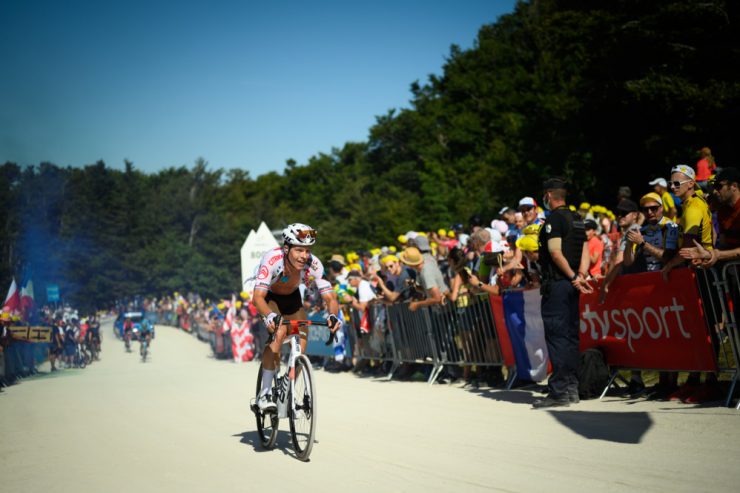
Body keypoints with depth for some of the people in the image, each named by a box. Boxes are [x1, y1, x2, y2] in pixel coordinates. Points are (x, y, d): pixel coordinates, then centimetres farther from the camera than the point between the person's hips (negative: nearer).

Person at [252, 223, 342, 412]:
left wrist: (333, 316, -53)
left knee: (300, 345, -7)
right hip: (269, 296, -3)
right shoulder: (272, 259, -39)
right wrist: (270, 316, -64)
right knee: (279, 333, -28)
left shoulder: (313, 264, -31)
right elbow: (258, 296, -45)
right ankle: (264, 394, -21)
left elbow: (330, 297, -32)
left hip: (292, 297, 3)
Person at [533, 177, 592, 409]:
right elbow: (585, 249, 11)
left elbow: (555, 252, -18)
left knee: (557, 336, -8)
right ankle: (571, 387, 15)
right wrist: (581, 275, 0)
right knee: (571, 335, 11)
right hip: (571, 285, 9)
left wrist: (573, 277, -13)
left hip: (557, 284, -9)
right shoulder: (577, 219, 16)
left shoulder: (553, 218, -10)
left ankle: (559, 391, -9)